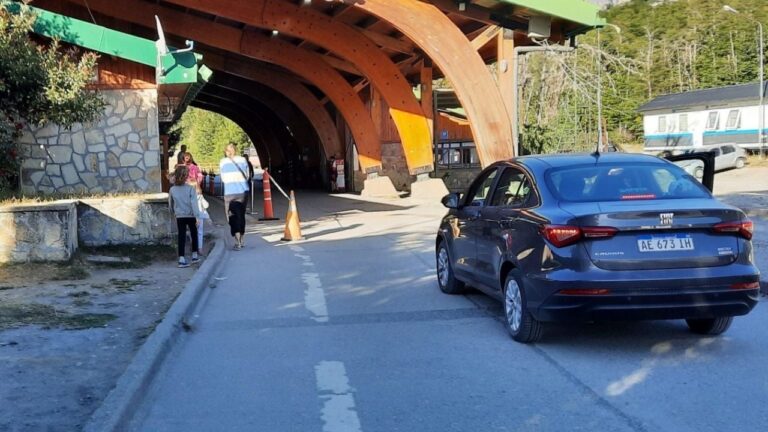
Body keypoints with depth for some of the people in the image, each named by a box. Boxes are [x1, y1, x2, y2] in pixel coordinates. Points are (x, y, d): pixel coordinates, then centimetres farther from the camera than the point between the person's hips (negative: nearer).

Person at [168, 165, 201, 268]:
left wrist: (173, 213, 26)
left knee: (181, 237, 2)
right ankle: (194, 256, 26)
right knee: (194, 235, 17)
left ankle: (181, 259, -7)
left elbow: (170, 204, 9)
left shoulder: (172, 189, -2)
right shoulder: (190, 188, -13)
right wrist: (197, 216, -17)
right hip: (191, 216, -2)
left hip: (179, 216, 2)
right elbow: (194, 203, -18)